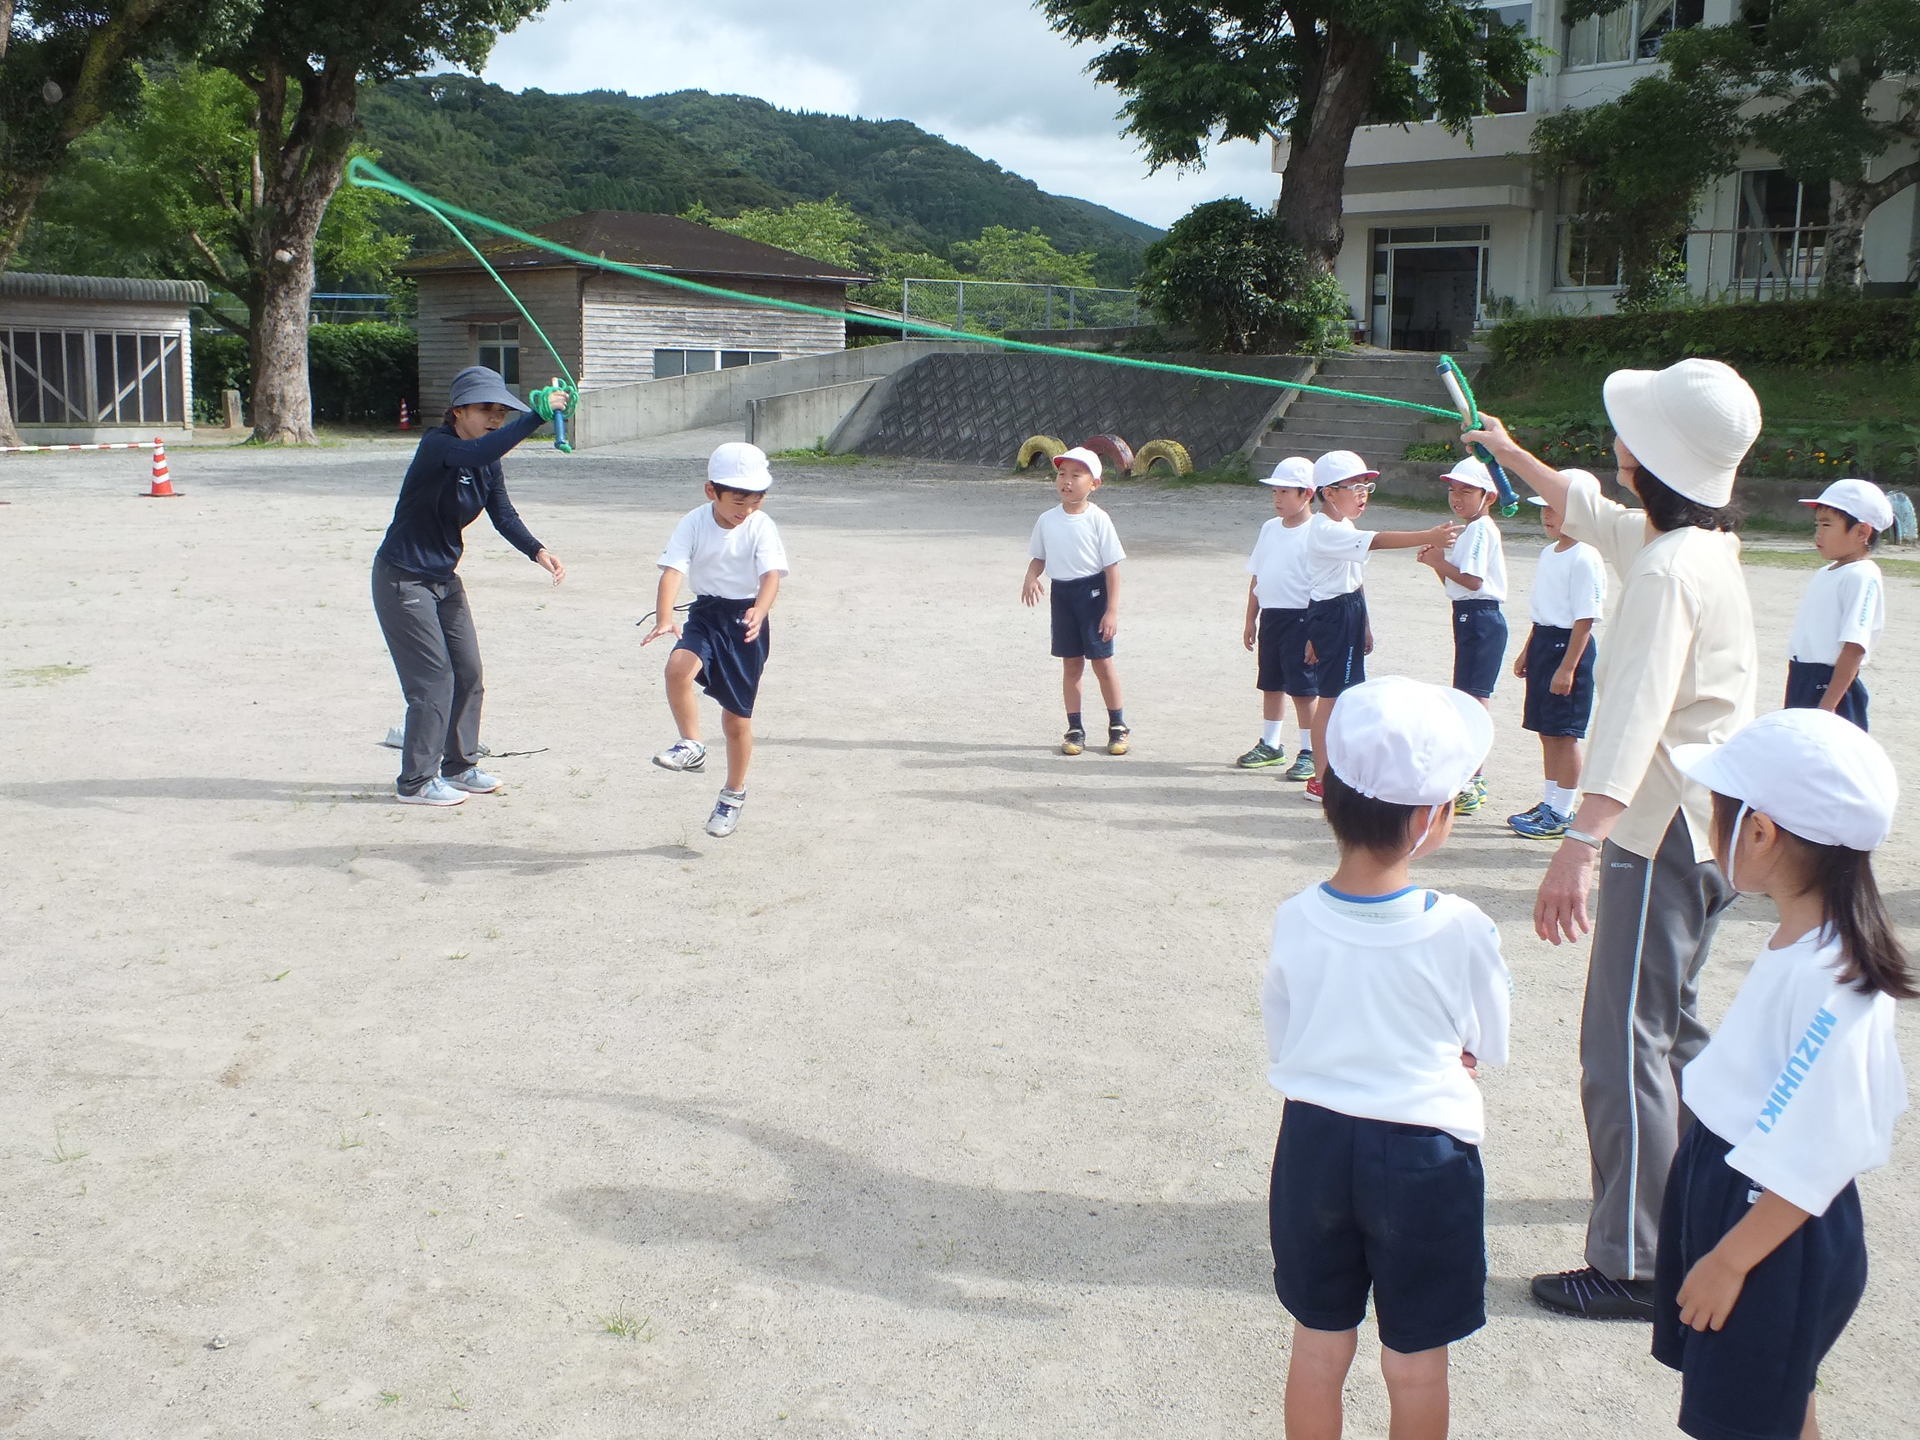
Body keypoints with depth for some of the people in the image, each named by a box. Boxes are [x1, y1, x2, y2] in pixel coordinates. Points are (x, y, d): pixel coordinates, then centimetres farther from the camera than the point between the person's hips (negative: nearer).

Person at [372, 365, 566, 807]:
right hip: (403, 581, -8)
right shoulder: (437, 446, -22)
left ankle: (459, 766, 27)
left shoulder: (486, 462, 3)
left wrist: (537, 551, -19)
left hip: (444, 579, 8)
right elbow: (479, 452, -43)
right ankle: (416, 782, 6)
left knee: (468, 675, 11)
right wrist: (537, 416, -49)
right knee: (433, 680, -6)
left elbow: (503, 514, 0)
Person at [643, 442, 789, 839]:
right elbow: (672, 572, -19)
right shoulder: (694, 524, -9)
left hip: (746, 619, -1)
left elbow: (771, 576, -25)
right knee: (678, 668, -31)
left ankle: (734, 794, 27)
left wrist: (759, 612, -46)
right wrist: (663, 620, -36)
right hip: (705, 613, 1)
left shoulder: (762, 528, -12)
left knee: (737, 717, 6)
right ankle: (691, 746, -10)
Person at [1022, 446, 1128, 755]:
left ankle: (1118, 727, 16)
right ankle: (1075, 729, 17)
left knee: (1102, 662, 2)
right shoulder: (1047, 520, 2)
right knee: (1071, 663, 8)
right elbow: (1039, 557, 13)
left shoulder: (1098, 519, -10)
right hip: (1061, 593, 4)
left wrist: (1112, 610, -12)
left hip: (1093, 592, -4)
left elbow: (1112, 566, -9)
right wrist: (1031, 578, -11)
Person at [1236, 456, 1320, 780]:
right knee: (1270, 684, 16)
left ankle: (1310, 753, 6)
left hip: (1300, 618, -7)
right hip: (1270, 616, 7)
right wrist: (1251, 619, 15)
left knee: (1302, 689, -3)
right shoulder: (1270, 529, 10)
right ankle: (1270, 744, 29)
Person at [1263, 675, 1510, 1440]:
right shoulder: (1460, 930, -18)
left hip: (1313, 1144, 3)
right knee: (1415, 1364, 14)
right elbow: (1486, 1046, -2)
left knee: (1318, 1345, 19)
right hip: (1422, 1157, -3)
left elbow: (1281, 1043, 2)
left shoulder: (1295, 920, -10)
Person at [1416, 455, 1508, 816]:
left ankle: (1469, 786, -10)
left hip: (1481, 619, -11)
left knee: (1473, 698, -10)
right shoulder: (1470, 529, 18)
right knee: (1471, 699, 15)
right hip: (1469, 617, 11)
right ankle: (1474, 779, 23)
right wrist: (1437, 561, 2)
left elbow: (1472, 580, -22)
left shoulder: (1481, 530, -13)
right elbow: (1455, 582, 18)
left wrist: (1439, 562, -12)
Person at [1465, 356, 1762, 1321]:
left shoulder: (1667, 570, -23)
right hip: (1708, 825, 11)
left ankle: (1634, 1267, 0)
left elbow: (1637, 711, -36)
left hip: (1665, 832, -11)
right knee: (1670, 1018, 25)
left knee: (1623, 1043, -6)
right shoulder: (1704, 542, 8)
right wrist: (1509, 453, 43)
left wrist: (1583, 841, -46)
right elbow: (1588, 512, 28)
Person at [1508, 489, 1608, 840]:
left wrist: (1567, 667, -21)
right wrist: (1527, 651, 22)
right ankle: (1549, 803, 25)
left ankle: (1562, 813, 5)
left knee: (1565, 732, -2)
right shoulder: (1549, 554, 12)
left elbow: (1585, 619, -19)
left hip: (1569, 646, -9)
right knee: (1546, 730, 14)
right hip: (1543, 641, 9)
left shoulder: (1585, 559, -16)